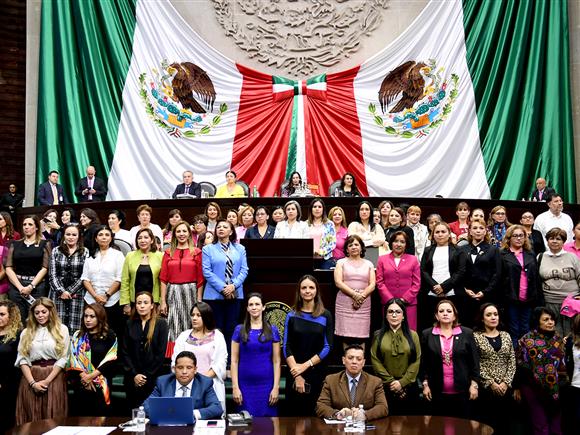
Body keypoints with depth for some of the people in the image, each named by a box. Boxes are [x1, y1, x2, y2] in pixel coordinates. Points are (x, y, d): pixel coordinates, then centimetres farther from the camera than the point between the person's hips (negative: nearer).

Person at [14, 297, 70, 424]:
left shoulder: (62, 329, 5)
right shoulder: (26, 332, 11)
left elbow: (63, 358, -1)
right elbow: (22, 359, 3)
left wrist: (46, 381, -10)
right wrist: (32, 382, -10)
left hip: (54, 378, -2)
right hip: (30, 378, 2)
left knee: (52, 419, -2)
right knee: (31, 419, 2)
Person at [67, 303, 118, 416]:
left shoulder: (110, 336, 2)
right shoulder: (77, 336, 10)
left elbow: (111, 360, -5)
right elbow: (73, 359, 2)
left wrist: (92, 375, -11)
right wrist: (83, 376, -11)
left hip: (102, 385, -2)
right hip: (81, 385, 2)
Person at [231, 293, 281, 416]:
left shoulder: (272, 330, 3)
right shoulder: (239, 330, 3)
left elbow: (276, 361, 2)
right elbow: (234, 360, 1)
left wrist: (276, 387, -4)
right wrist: (235, 387, -5)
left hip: (266, 384, 0)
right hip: (245, 385, 0)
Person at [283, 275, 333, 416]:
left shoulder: (325, 316, 1)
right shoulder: (292, 316, 4)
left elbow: (327, 347, -2)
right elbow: (286, 347, 0)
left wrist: (306, 365, -10)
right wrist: (297, 376, -9)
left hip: (317, 373, -1)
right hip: (294, 374, 1)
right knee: (294, 414, 2)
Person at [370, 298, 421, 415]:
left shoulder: (413, 335, 8)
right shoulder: (378, 335, 6)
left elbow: (416, 361, 0)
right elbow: (375, 361, -2)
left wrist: (402, 382, -9)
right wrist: (391, 382, -9)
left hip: (408, 387, 1)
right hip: (385, 387, -1)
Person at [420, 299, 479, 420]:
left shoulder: (467, 333, 3)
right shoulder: (427, 334, 3)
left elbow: (474, 361, 3)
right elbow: (423, 362, 5)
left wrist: (474, 384, -1)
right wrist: (425, 384, 1)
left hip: (462, 391, 0)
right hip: (438, 392, 0)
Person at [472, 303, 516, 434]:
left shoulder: (506, 336, 10)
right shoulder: (476, 336, -3)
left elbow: (512, 362, 7)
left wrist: (506, 382, -5)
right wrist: (491, 383, -12)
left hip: (505, 388, 4)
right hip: (485, 388, -3)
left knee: (503, 425, 6)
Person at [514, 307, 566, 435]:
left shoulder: (558, 339, 6)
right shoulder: (527, 340, -5)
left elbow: (563, 364, 13)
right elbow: (519, 365, -3)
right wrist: (517, 388, -2)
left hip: (556, 389, 4)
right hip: (533, 389, -4)